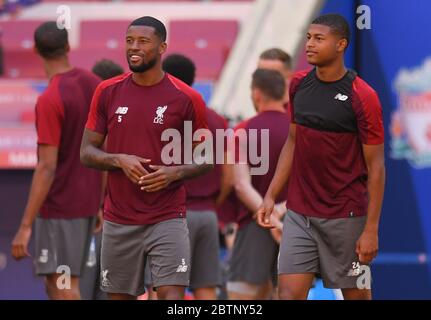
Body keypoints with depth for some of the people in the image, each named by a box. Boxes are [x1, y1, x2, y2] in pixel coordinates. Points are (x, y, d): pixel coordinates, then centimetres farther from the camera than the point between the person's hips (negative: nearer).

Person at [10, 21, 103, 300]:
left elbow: (47, 168, -21)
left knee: (63, 287, -5)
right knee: (56, 284, 15)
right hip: (87, 203, 8)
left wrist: (26, 226, -19)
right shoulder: (95, 86, 5)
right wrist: (102, 204, 20)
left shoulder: (50, 101, -18)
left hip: (58, 207, -8)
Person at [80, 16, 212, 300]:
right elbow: (87, 152, 7)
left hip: (168, 220, -3)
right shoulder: (108, 92, 4)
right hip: (119, 221, 3)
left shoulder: (186, 98, -3)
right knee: (120, 296, 10)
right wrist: (119, 160, -13)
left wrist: (175, 172, -16)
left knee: (172, 296, -15)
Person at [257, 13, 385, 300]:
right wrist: (271, 195, 10)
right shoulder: (299, 85, 5)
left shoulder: (362, 96, -12)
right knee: (289, 293, -4)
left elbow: (376, 167, -10)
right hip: (299, 213, 5)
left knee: (356, 293, 6)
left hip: (345, 218, -5)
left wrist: (371, 230, -14)